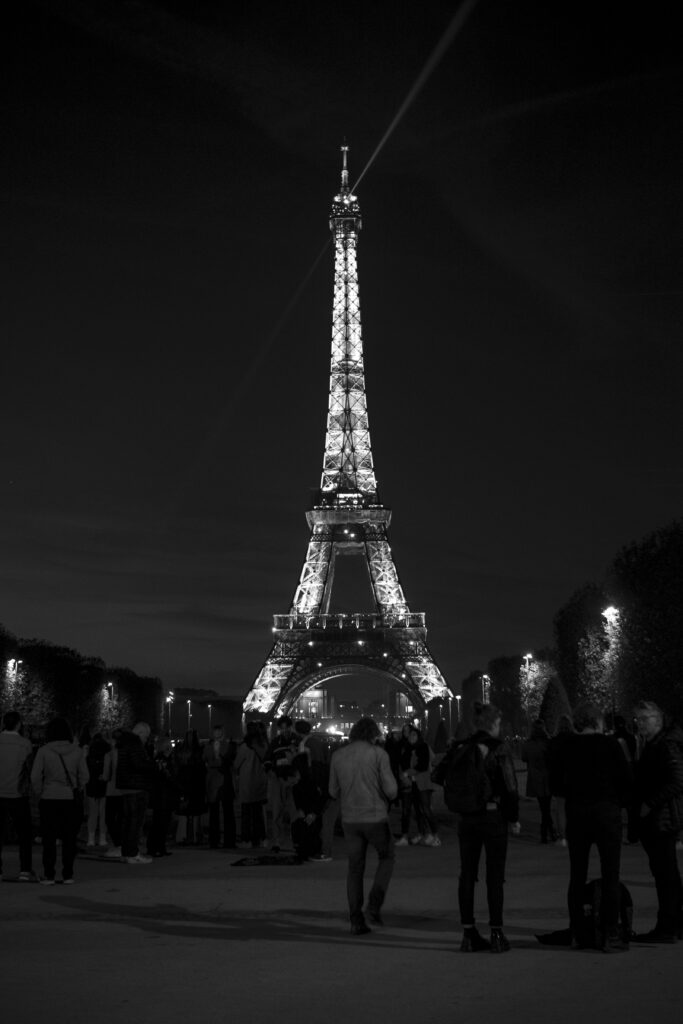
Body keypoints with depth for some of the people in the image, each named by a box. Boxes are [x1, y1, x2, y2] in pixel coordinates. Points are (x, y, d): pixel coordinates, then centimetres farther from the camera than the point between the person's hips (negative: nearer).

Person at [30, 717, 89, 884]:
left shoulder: (44, 751, -6)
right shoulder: (77, 751, -1)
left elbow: (35, 777, -7)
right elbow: (84, 776, 0)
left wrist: (40, 794, 6)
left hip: (49, 800, -1)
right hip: (72, 800, 1)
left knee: (49, 839, 6)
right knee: (69, 839, 8)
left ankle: (49, 875, 6)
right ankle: (68, 875, 10)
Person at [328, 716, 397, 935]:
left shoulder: (338, 755, 4)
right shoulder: (378, 754, -8)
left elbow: (334, 792, 9)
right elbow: (391, 789, -10)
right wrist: (387, 797, 12)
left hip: (350, 819, 3)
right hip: (375, 817, -3)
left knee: (355, 868, 13)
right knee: (386, 857, 19)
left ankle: (356, 920, 8)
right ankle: (374, 904, 4)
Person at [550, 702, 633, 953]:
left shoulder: (566, 747, 3)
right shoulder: (609, 744, -7)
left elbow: (555, 784, 6)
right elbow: (627, 781, -8)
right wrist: (618, 802, 8)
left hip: (576, 813, 4)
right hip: (606, 812, -3)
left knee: (577, 876, 12)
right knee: (610, 876, 2)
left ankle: (577, 934, 16)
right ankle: (610, 936, 1)